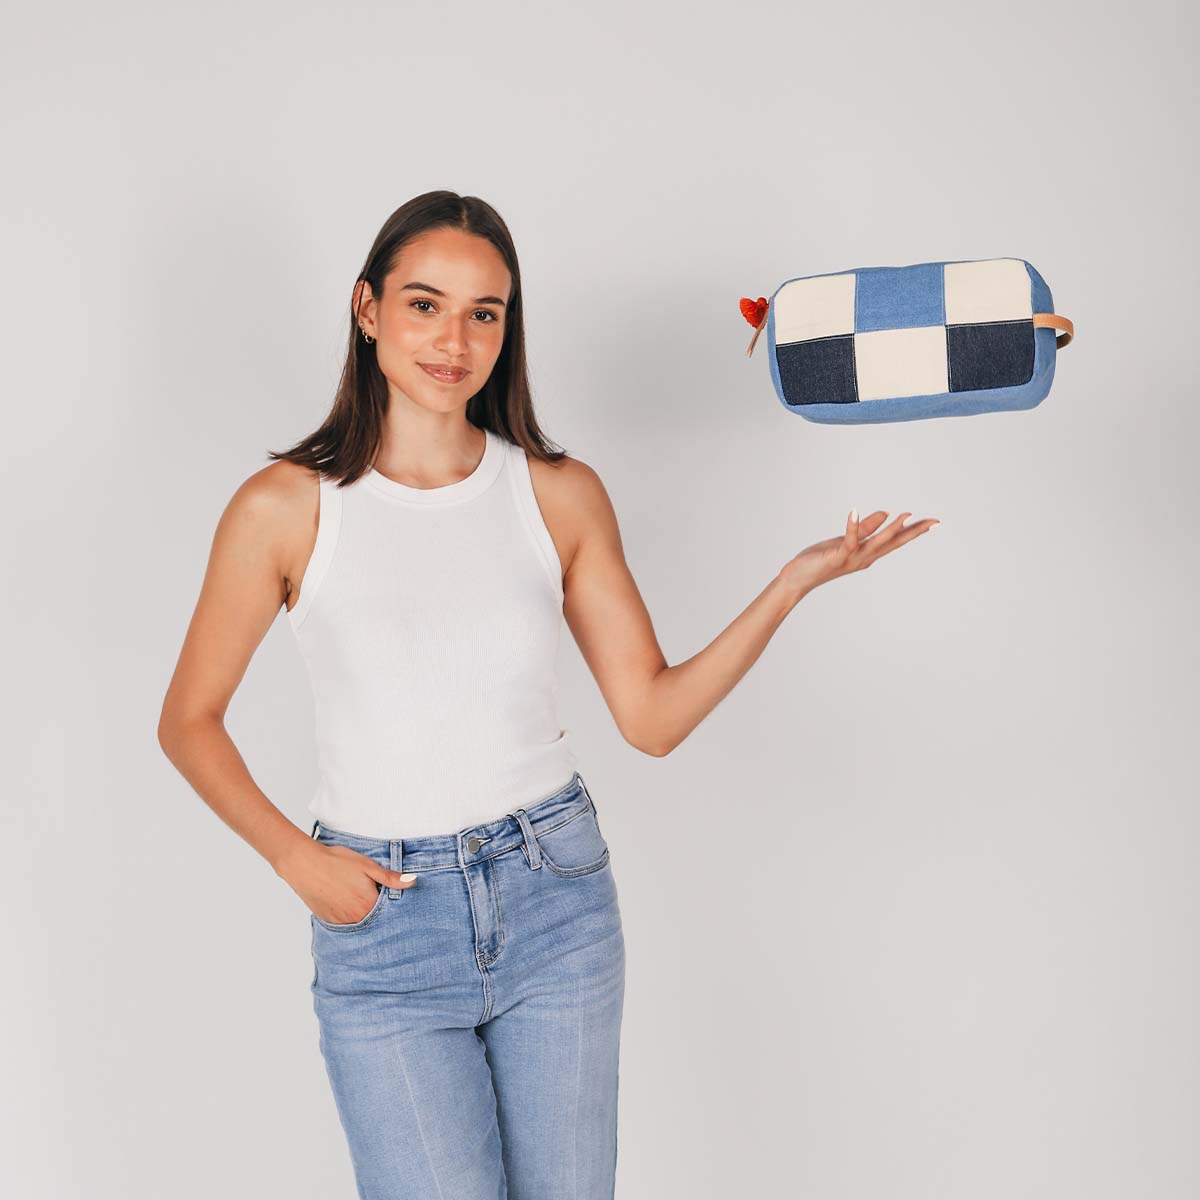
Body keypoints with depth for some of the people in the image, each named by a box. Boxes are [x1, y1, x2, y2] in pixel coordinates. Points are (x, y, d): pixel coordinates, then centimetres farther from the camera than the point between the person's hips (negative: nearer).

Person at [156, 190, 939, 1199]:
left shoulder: (561, 494, 0)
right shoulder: (287, 508, -7)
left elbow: (652, 716, 0)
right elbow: (188, 721, 3)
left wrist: (793, 583, -10)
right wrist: (295, 858, -8)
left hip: (554, 898, 3)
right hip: (382, 920, -2)